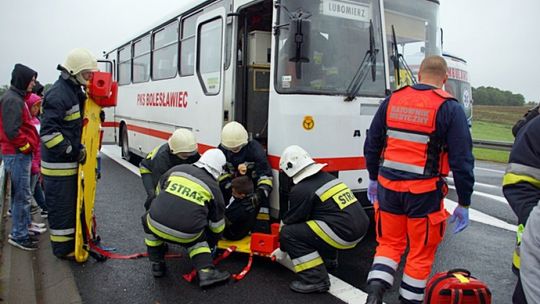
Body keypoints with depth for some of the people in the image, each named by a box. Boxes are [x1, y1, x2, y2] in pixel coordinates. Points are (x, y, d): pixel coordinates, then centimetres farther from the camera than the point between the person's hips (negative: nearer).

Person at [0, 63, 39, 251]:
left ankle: (21, 231, 26)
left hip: (19, 154, 11)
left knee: (20, 195, 16)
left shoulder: (16, 98, 18)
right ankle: (19, 236, 3)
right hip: (18, 155, -11)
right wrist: (27, 146, -12)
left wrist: (31, 144, 15)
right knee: (22, 196, -5)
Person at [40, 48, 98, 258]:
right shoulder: (58, 94, -20)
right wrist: (71, 151, -22)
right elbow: (48, 131, -25)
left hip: (71, 161, 10)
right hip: (59, 163, -10)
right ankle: (62, 247, 14)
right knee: (61, 205, 2)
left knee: (72, 202, 20)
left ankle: (72, 239, 35)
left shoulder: (75, 90, 12)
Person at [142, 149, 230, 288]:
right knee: (197, 238, 32)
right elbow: (216, 225, 17)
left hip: (157, 225, 1)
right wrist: (212, 244, 36)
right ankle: (206, 272, 12)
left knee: (148, 220, 34)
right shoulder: (213, 187, 10)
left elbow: (158, 192, 29)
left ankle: (157, 265, 32)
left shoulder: (176, 169, 13)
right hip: (186, 234, -1)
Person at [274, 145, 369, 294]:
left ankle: (316, 280, -8)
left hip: (344, 234, -9)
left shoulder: (301, 190, -9)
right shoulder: (328, 177, 17)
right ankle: (329, 257, 36)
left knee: (288, 232, -6)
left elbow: (291, 221, 2)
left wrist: (282, 249, 18)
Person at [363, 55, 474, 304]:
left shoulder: (392, 100, 5)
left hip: (388, 186, 3)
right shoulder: (449, 108, -6)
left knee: (389, 243, 18)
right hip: (424, 192, -3)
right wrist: (464, 204, 1)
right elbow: (462, 160, -7)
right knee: (421, 253, 13)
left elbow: (372, 144, 11)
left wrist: (373, 178, 22)